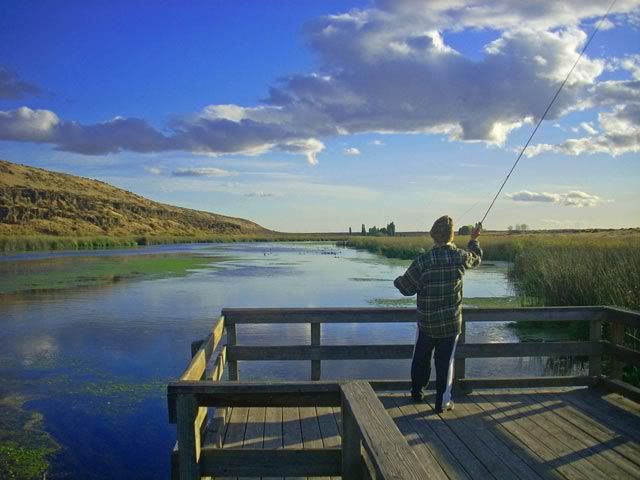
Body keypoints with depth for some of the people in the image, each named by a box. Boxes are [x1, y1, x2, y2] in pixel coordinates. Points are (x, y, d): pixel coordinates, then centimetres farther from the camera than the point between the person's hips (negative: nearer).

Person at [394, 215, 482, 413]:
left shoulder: (423, 261, -18)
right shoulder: (460, 257, -10)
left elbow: (406, 288, -9)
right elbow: (476, 259, 15)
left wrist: (398, 280, 14)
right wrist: (474, 239, 32)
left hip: (427, 323, -1)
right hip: (452, 323, 1)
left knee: (421, 358, 18)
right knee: (445, 362, 9)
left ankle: (417, 392, 34)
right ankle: (442, 402, 14)